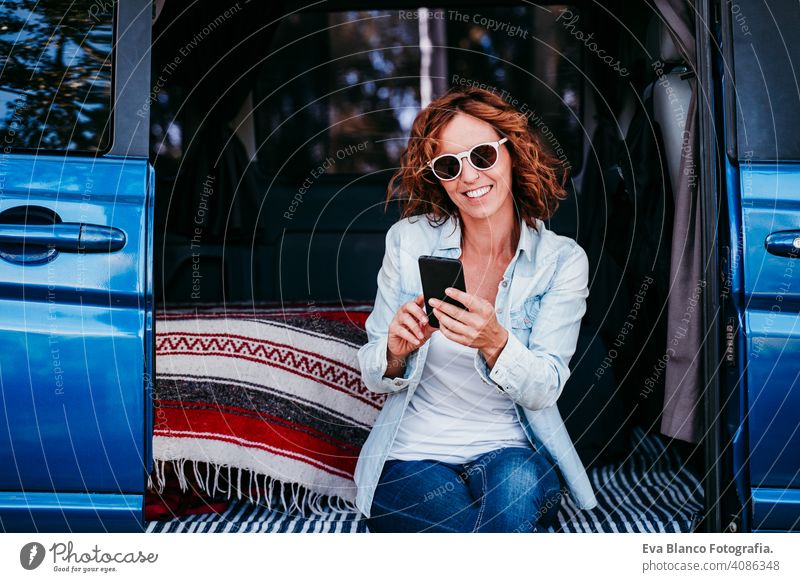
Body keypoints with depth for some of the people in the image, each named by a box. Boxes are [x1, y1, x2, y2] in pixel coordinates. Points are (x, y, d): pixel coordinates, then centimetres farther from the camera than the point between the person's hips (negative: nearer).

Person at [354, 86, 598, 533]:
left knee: (516, 485, -35)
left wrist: (495, 343, -32)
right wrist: (396, 350, -24)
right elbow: (374, 377, 0)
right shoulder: (409, 240, -2)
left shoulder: (563, 260, -3)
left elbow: (544, 390, -11)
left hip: (513, 450, 0)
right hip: (413, 456, 0)